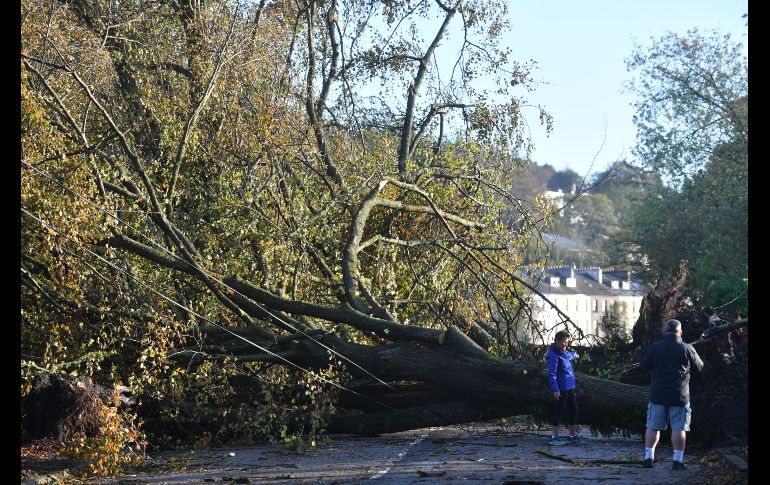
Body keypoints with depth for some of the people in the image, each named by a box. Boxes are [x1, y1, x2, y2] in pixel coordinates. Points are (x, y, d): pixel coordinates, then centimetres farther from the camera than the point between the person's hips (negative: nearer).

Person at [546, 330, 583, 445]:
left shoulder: (564, 353, 11)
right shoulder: (553, 356, -17)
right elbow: (552, 374, -21)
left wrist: (574, 355, 61)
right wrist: (555, 390, -28)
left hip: (570, 387, 9)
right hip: (561, 388, -9)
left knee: (573, 410, 13)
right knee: (559, 412, -2)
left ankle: (573, 435, 23)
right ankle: (554, 437, 6)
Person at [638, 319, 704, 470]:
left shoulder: (655, 347, -3)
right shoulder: (687, 349, -6)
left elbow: (643, 365, 5)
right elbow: (699, 366, 8)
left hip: (658, 395, 2)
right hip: (679, 395, -2)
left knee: (653, 426, 10)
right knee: (679, 428, 3)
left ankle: (648, 457, 9)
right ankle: (677, 460, 0)